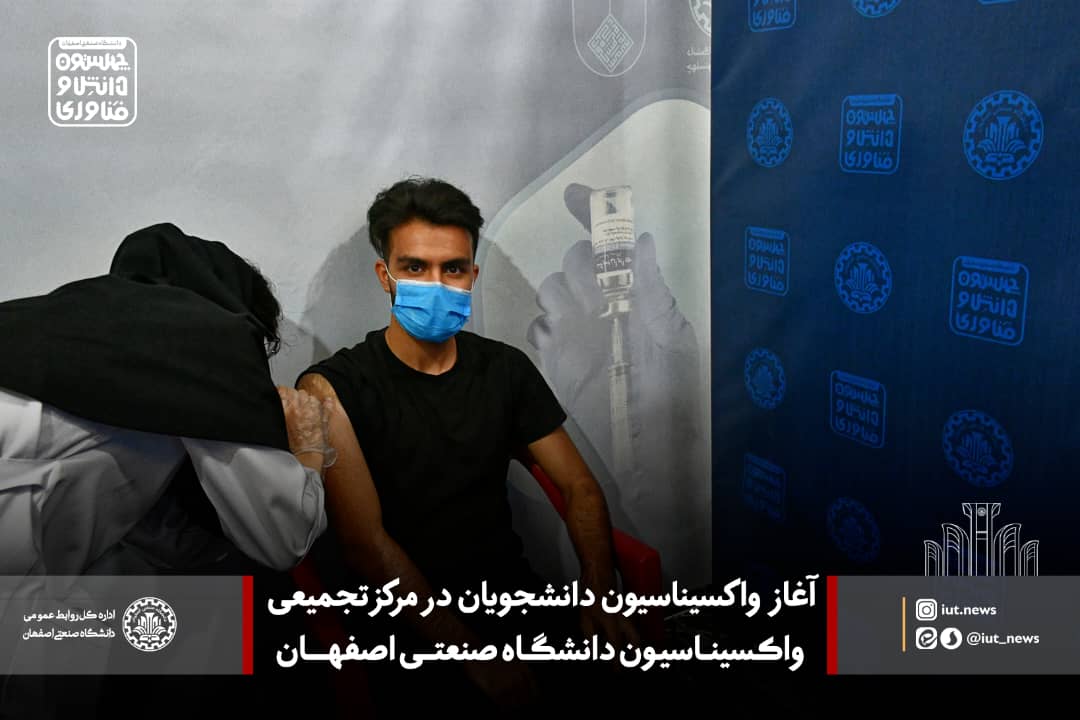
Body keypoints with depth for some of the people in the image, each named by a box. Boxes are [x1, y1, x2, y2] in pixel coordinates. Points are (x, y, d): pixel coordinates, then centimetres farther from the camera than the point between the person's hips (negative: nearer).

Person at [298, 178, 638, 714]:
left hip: (514, 589, 4)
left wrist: (600, 599, -11)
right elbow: (366, 543, -14)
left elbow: (579, 486, 6)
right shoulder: (332, 389, -8)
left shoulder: (506, 369, 8)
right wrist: (473, 654, -20)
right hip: (406, 623, -4)